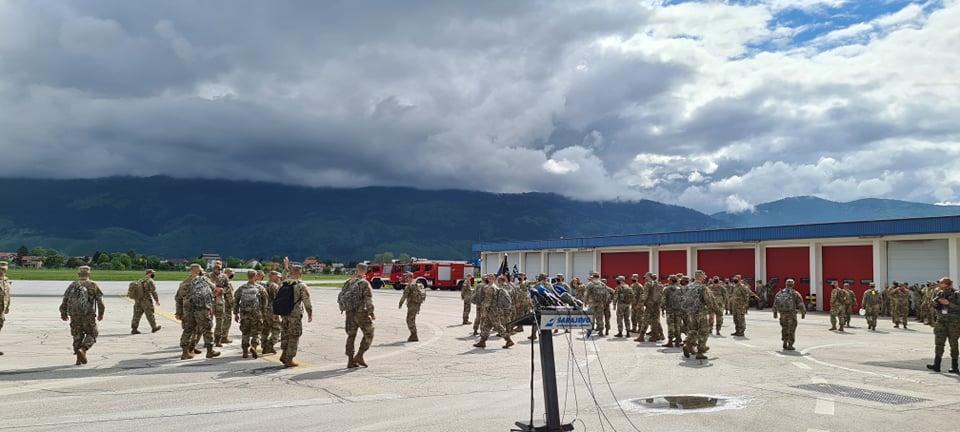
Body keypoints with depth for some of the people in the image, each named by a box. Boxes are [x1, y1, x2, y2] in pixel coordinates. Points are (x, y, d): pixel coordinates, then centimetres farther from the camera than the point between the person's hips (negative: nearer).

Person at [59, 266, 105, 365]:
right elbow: (100, 301, -4)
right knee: (91, 335, 12)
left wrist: (63, 314, 19)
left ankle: (79, 359, 13)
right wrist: (101, 313, 9)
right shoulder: (93, 285, 2)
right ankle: (82, 350, -13)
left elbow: (65, 300, 7)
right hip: (88, 315, -3)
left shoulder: (72, 285, 10)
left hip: (74, 315, 3)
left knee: (77, 336, 16)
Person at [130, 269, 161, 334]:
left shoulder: (140, 281, 11)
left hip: (138, 301, 6)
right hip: (146, 301, -6)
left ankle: (134, 329, 0)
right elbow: (153, 292, -14)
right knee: (150, 315, 6)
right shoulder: (150, 281, -12)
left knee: (137, 315, 5)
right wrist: (157, 301, -6)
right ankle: (154, 328, 19)